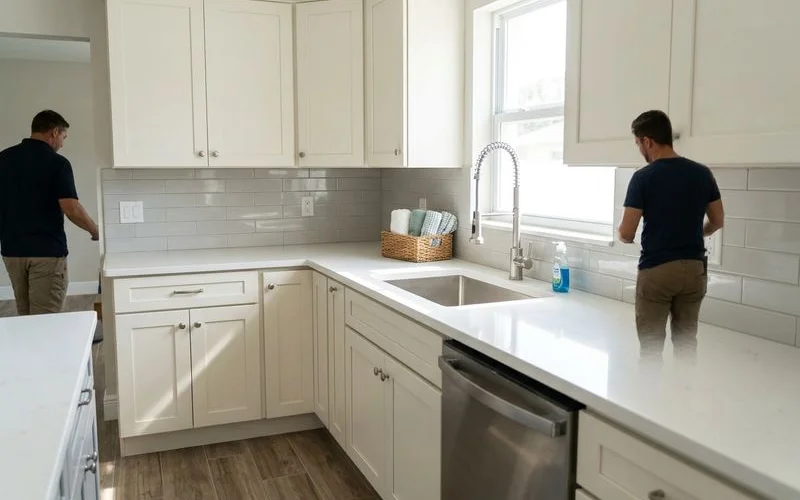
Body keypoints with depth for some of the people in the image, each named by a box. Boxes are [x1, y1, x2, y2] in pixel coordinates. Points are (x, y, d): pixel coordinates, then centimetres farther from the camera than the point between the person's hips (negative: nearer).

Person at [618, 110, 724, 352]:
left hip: (656, 270, -5)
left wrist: (622, 232, 11)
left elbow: (626, 234, -12)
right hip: (694, 268, 5)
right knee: (686, 341, 15)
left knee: (651, 345, 6)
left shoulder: (643, 177, -12)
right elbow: (718, 221, 10)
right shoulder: (702, 173, 2)